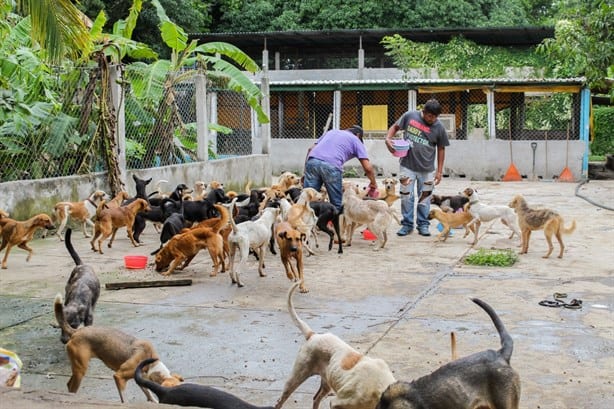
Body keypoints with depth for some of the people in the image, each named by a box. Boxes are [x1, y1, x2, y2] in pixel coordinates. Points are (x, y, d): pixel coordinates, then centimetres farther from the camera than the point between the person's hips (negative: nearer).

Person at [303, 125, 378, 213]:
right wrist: (373, 183, 29)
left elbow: (311, 149, 25)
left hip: (312, 161, 4)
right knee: (336, 203, 10)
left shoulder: (332, 132, 36)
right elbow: (367, 167, 13)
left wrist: (305, 172, 26)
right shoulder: (356, 140, 23)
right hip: (331, 165, -4)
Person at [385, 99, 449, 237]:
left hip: (427, 169, 0)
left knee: (424, 197, 7)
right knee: (406, 195, 3)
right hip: (407, 165, 0)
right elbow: (395, 127, 8)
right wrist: (388, 139, -12)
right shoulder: (409, 116, -5)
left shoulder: (439, 127, -4)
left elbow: (441, 150, 3)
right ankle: (407, 224, 14)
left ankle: (423, 224, 20)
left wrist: (439, 171, 3)